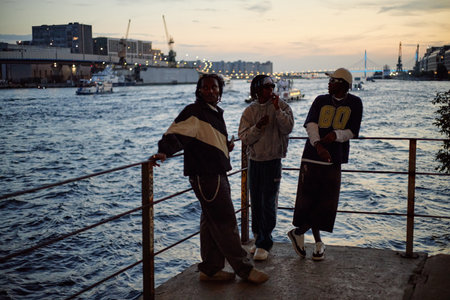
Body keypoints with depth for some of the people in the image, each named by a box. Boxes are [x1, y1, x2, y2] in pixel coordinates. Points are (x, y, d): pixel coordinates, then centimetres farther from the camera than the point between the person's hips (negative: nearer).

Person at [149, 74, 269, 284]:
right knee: (225, 222, -3)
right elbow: (176, 133, -25)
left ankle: (210, 270, 25)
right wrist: (163, 152, -39)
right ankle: (244, 269, 7)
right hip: (205, 176, -10)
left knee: (212, 223, 15)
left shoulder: (215, 113, 17)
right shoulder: (194, 112, -12)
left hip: (217, 175, 10)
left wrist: (226, 147, 19)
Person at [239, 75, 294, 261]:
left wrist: (277, 110, -23)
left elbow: (288, 128, -16)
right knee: (256, 203, 10)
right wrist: (258, 126, -18)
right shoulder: (250, 111, 5)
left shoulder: (281, 106, -1)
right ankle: (259, 238, 24)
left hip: (273, 161, -3)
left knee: (268, 203, -5)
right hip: (254, 161, 3)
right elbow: (244, 137, -3)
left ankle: (264, 244, 2)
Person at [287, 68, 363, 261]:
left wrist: (335, 135, -20)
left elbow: (352, 132, 2)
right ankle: (318, 242, 17)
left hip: (334, 160, 0)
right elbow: (310, 124, -6)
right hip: (312, 157, 1)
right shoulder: (321, 101, 8)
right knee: (308, 200, 2)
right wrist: (318, 144, -25)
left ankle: (299, 232, 13)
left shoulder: (354, 103, 7)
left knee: (326, 203, -3)